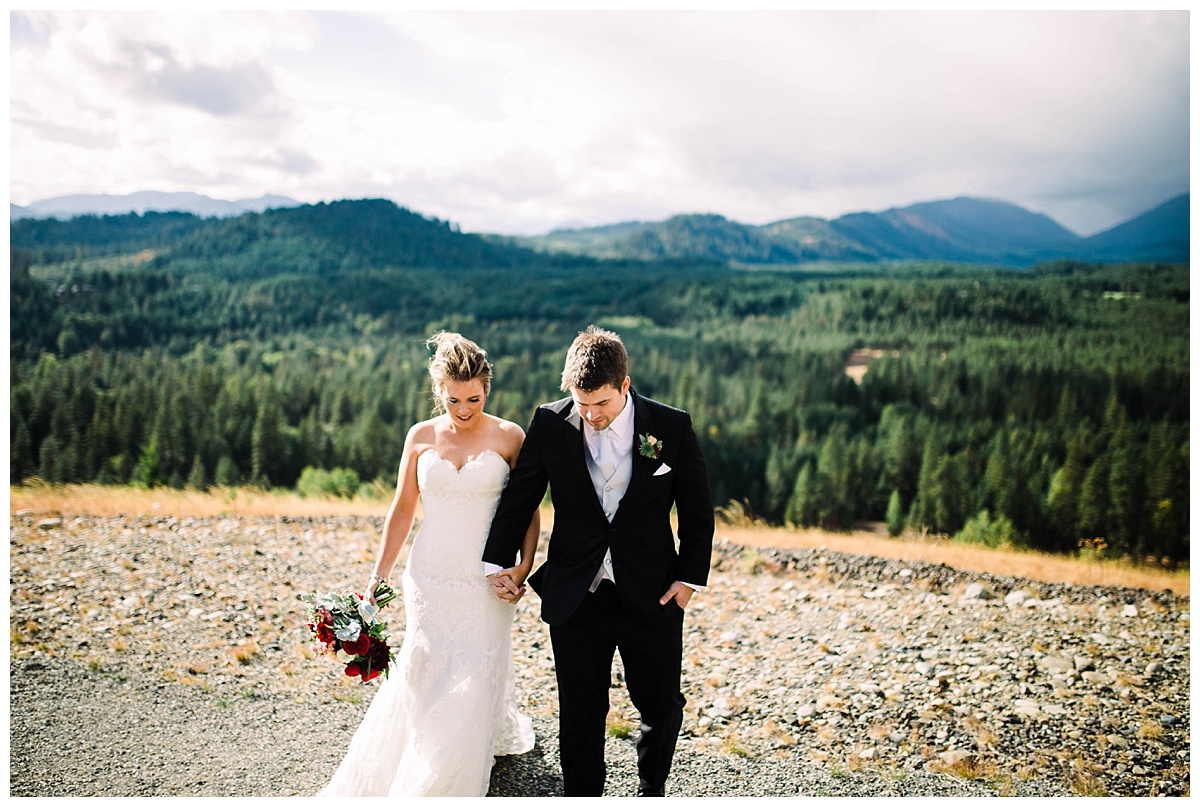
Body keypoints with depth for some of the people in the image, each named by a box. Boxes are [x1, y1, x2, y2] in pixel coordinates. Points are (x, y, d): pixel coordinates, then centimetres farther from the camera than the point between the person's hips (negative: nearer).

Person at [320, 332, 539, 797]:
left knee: (474, 680, 2)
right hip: (429, 580, 2)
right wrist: (378, 576, 3)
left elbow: (528, 509, 2)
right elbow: (402, 510, 6)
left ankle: (452, 784, 25)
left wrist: (525, 566, -12)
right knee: (423, 676, 10)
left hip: (486, 583, -2)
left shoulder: (509, 437, -5)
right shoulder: (422, 437, 1)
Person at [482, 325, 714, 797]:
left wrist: (690, 577, -3)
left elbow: (698, 511, 1)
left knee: (662, 708, 14)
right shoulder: (551, 424, -7)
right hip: (575, 597, 0)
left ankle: (652, 792, 41)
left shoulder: (672, 427, -9)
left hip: (652, 597, 0)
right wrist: (498, 562, 3)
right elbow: (519, 497, 5)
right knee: (580, 715, 10)